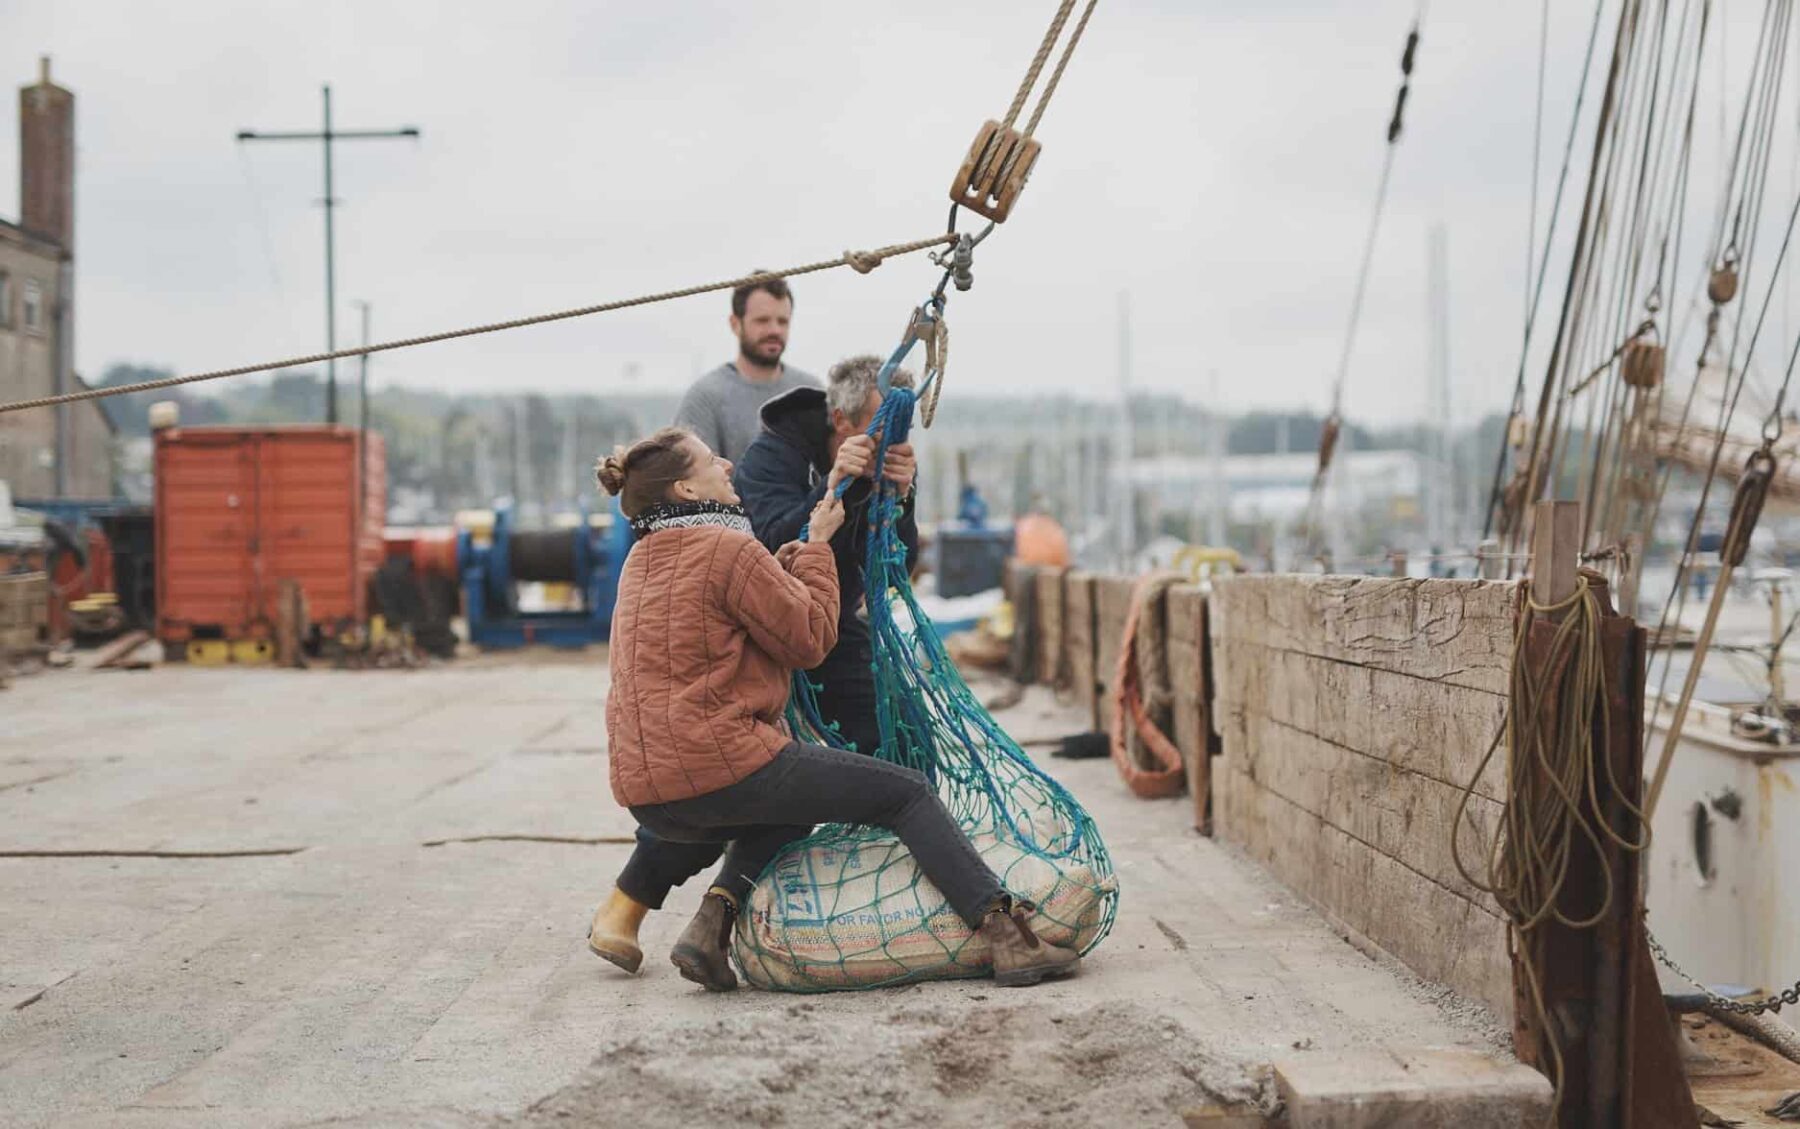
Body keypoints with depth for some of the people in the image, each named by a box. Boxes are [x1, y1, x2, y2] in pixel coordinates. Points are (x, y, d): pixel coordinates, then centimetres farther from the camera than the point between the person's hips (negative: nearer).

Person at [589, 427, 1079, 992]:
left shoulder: (642, 559, 18)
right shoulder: (729, 549, -10)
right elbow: (810, 639, -2)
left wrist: (793, 557, 17)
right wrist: (817, 545, 8)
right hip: (723, 765, -9)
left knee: (785, 812, 36)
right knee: (906, 792, 4)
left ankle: (710, 923, 12)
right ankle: (1008, 937, -2)